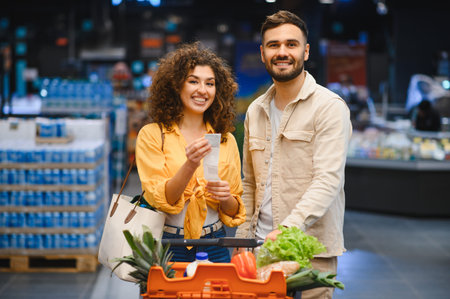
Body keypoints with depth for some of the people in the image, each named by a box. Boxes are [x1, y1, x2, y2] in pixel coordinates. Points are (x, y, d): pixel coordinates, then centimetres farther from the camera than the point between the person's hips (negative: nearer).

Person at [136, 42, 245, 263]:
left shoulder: (226, 140, 8)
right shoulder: (152, 135, -3)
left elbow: (233, 211, 12)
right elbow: (159, 200, -12)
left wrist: (226, 198, -11)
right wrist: (190, 165, -27)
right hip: (167, 247, -3)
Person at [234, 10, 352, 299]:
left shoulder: (329, 107, -5)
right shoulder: (256, 110, 15)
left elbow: (328, 180, -15)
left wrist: (288, 228, -27)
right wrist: (242, 237, 10)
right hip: (261, 246, 5)